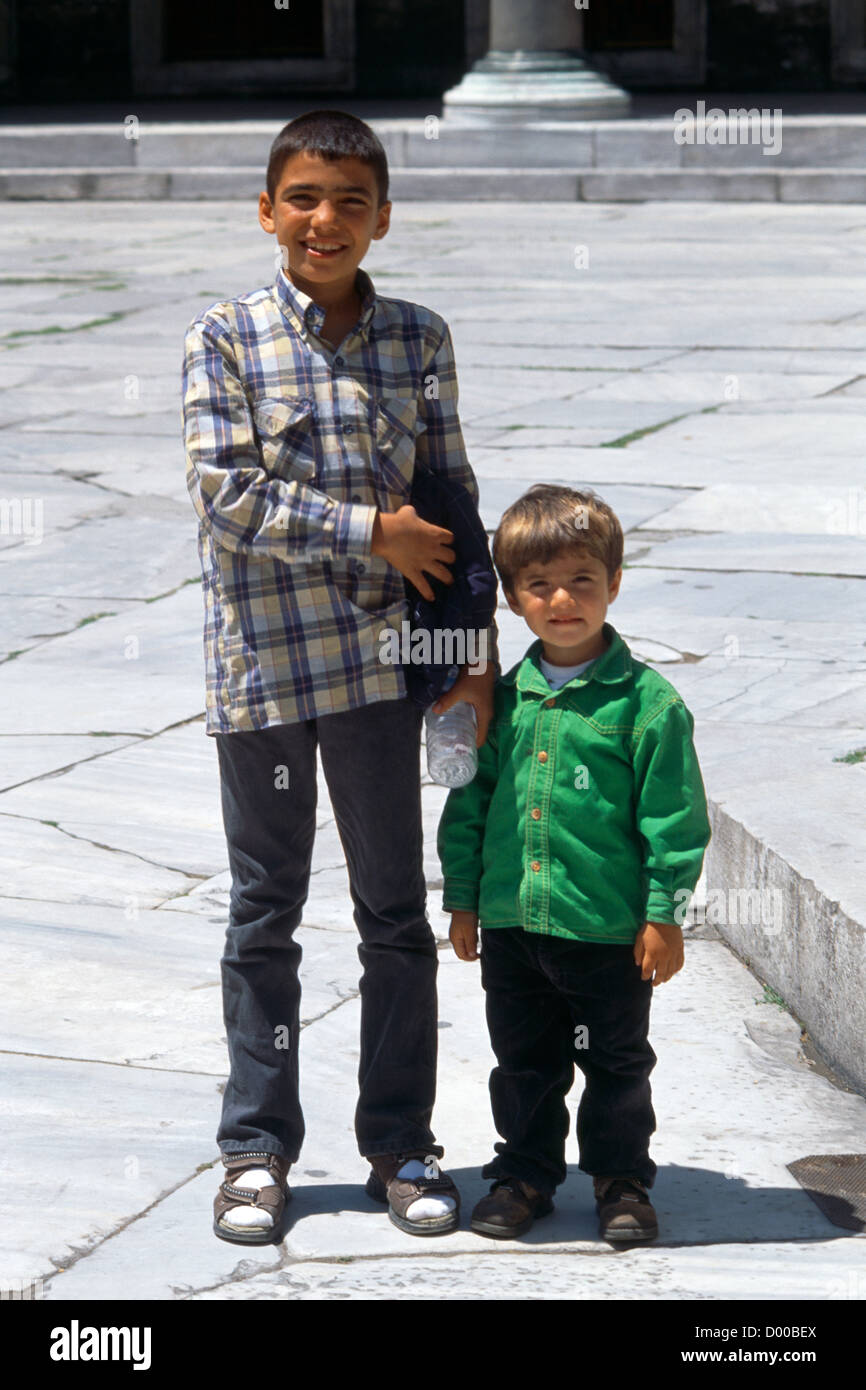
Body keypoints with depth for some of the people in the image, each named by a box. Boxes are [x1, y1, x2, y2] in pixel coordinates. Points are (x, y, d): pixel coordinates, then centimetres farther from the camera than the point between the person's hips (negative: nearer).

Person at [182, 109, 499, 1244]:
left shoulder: (420, 339, 5)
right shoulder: (227, 336, -3)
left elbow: (453, 501, 8)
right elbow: (227, 490, -12)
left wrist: (473, 651, 4)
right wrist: (375, 529, -14)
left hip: (381, 655, 2)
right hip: (262, 656, -2)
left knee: (395, 906, 7)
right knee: (265, 911, 7)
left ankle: (400, 1141, 18)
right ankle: (257, 1147, 17)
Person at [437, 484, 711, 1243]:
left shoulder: (646, 701, -9)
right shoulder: (502, 699, 5)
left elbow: (674, 815, -8)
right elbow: (470, 801, 13)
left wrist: (665, 915, -9)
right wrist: (462, 897, 11)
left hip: (609, 930, -4)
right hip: (512, 922, 4)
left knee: (617, 1064, 9)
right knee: (524, 1063, 15)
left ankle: (623, 1181, 23)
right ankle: (526, 1173, 29)